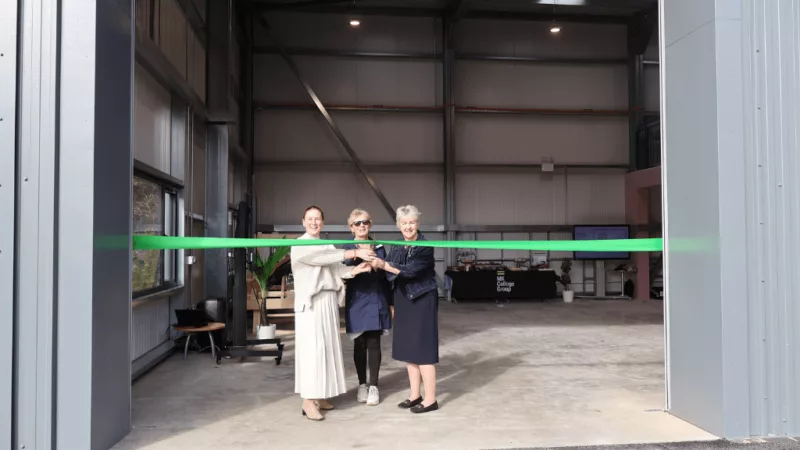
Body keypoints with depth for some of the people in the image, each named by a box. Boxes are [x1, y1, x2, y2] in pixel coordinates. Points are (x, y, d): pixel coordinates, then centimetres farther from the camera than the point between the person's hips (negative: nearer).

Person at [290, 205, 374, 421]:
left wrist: (356, 269, -16)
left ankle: (320, 396, 16)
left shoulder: (328, 245, 17)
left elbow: (337, 269, 4)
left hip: (329, 301, 7)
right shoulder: (299, 245, -3)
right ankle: (308, 400, -5)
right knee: (312, 348, -9)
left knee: (329, 347, 7)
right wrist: (354, 253, -21)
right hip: (310, 302, -7)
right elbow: (321, 258, -18)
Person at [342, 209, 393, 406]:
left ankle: (373, 386, 12)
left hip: (377, 300, 2)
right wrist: (356, 255, -36)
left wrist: (391, 302, 10)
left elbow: (386, 276, 11)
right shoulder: (348, 249, -2)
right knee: (360, 344, 7)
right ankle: (362, 384, 20)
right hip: (357, 302, -2)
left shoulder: (379, 247, 7)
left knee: (373, 343, 4)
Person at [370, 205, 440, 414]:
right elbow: (392, 276, 13)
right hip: (403, 302, 7)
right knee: (408, 349, 11)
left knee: (423, 349, -4)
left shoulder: (425, 246, -13)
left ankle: (430, 399, 4)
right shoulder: (396, 248, 7)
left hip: (422, 301, -7)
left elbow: (411, 270, -25)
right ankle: (415, 395, 21)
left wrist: (384, 265, -32)